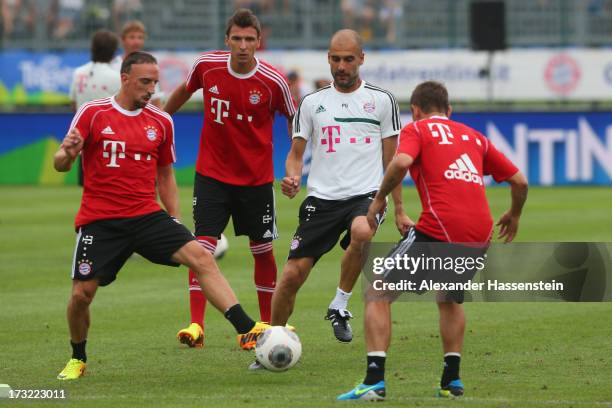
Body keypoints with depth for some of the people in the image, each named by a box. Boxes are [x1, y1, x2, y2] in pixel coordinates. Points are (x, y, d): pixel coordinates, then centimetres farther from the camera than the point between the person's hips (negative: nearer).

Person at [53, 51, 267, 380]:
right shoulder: (92, 113, -3)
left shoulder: (161, 122, 7)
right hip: (99, 221, -2)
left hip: (148, 215, 2)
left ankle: (247, 329, -24)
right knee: (82, 293, -7)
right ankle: (77, 359, 21)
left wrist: (175, 222, 12)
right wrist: (67, 154, -26)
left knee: (201, 257, -18)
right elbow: (60, 165, -1)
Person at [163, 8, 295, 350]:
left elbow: (293, 119, 2)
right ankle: (196, 326, -13)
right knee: (202, 245, -12)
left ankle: (267, 324, 25)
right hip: (212, 174, 0)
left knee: (263, 251, 9)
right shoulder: (207, 65, -8)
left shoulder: (273, 81, -14)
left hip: (256, 178, 0)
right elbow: (185, 90, 14)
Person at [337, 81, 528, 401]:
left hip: (438, 229, -5)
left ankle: (375, 379, -9)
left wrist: (380, 198, -1)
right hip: (480, 236, 5)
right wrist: (514, 215, 41)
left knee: (377, 294, 5)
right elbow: (519, 180, 24)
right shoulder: (474, 137, 24)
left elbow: (402, 162, -13)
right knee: (450, 301, 32)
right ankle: (452, 380, 23)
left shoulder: (416, 130, 9)